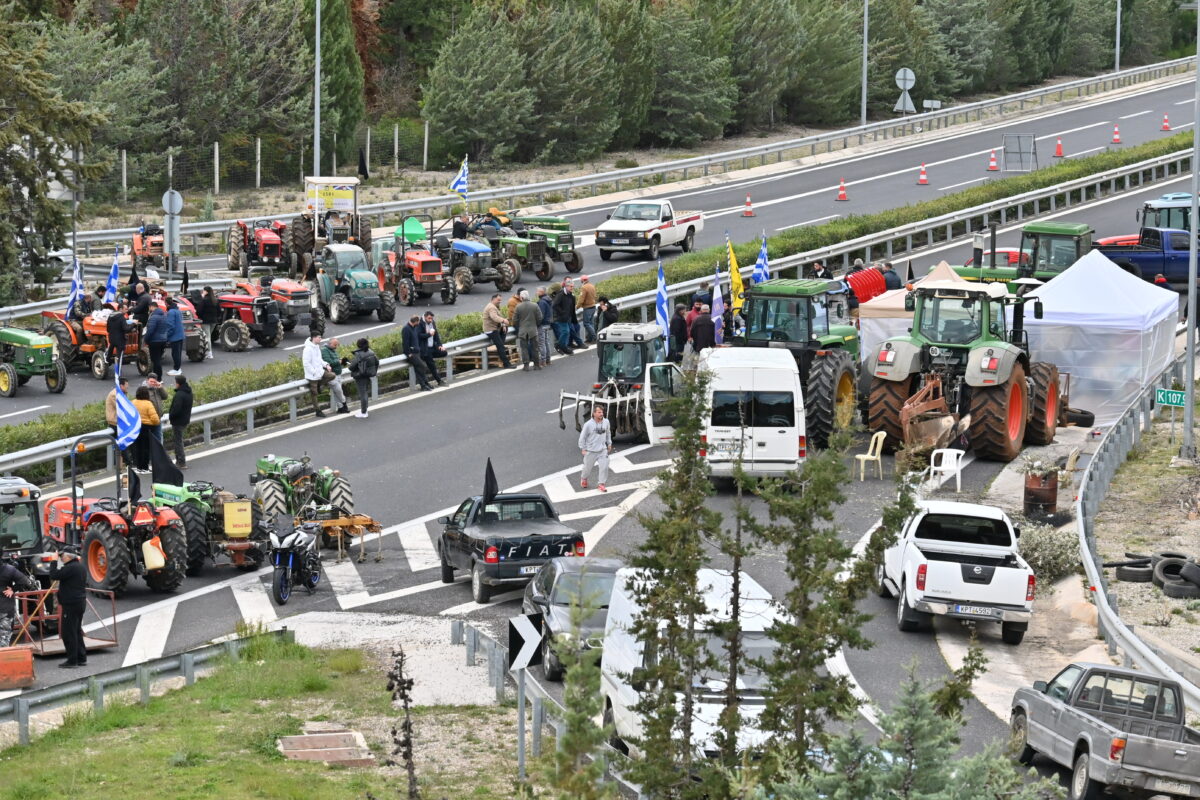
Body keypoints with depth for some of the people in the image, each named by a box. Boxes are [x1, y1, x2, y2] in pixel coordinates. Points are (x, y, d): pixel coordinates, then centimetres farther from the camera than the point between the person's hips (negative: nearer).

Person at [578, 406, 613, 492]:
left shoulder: (606, 422, -3)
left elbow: (608, 433, 15)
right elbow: (582, 437, -7)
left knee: (604, 467, -8)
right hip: (591, 451, -3)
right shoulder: (588, 424, -16)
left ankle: (601, 484, 6)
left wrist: (609, 444, 18)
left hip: (602, 450, 3)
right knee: (588, 467, 12)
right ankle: (584, 479, 43)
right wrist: (583, 449, -6)